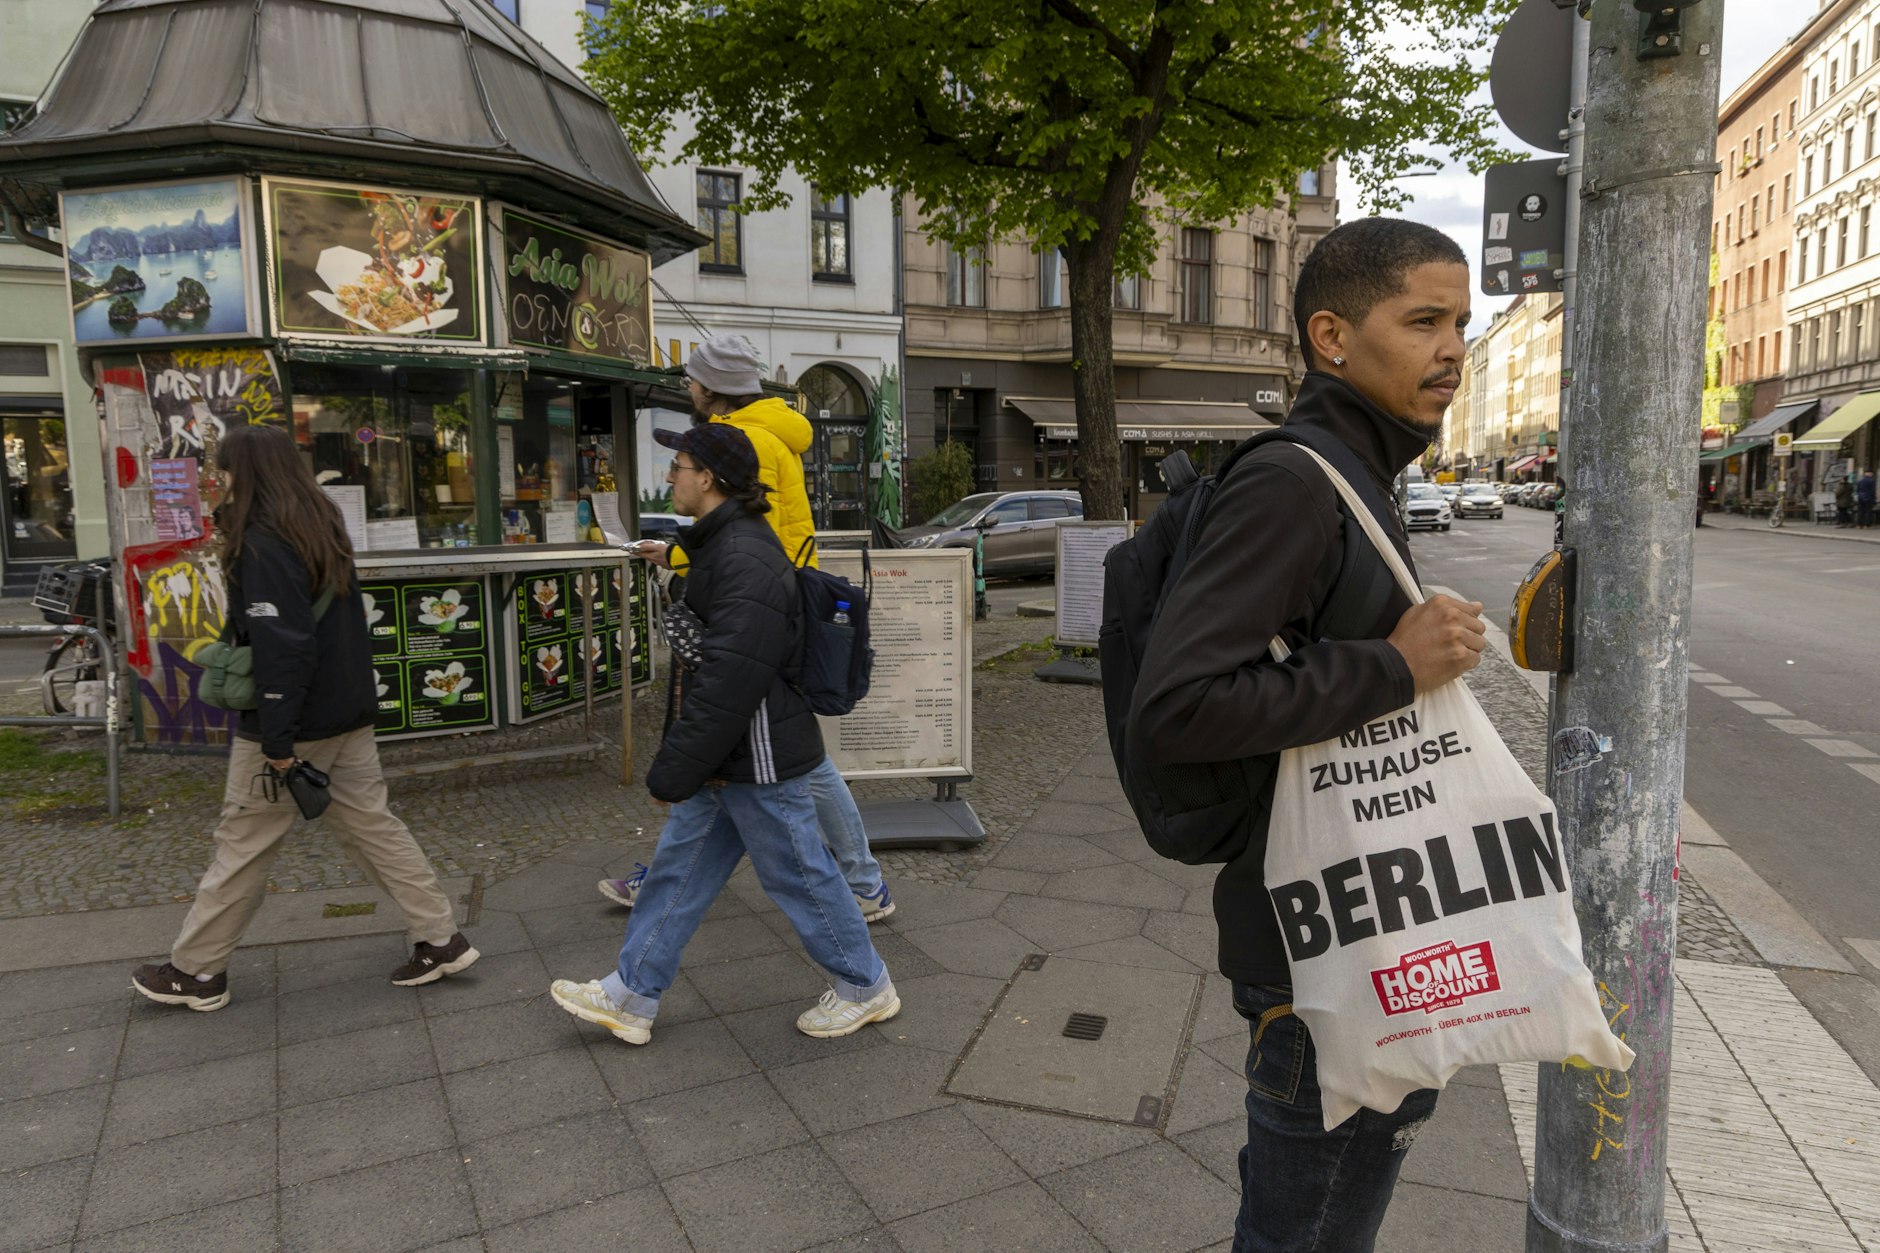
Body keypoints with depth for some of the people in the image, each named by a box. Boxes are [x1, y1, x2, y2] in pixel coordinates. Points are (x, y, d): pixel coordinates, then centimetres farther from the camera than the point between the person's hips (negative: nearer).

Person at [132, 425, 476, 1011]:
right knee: (372, 826, 12)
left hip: (295, 722, -8)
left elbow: (282, 646, -23)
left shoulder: (262, 545, -17)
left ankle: (196, 970, 23)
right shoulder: (322, 531, 9)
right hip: (349, 717, 8)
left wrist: (277, 738, -20)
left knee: (243, 845, 7)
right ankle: (441, 939, 13)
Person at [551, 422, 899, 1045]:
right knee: (677, 868, 16)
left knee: (799, 877, 5)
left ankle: (865, 988, 25)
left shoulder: (746, 561, -24)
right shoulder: (722, 545, 11)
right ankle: (630, 997, 29)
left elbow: (727, 684, -28)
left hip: (758, 761, -10)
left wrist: (673, 771, -22)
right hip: (725, 760, 10)